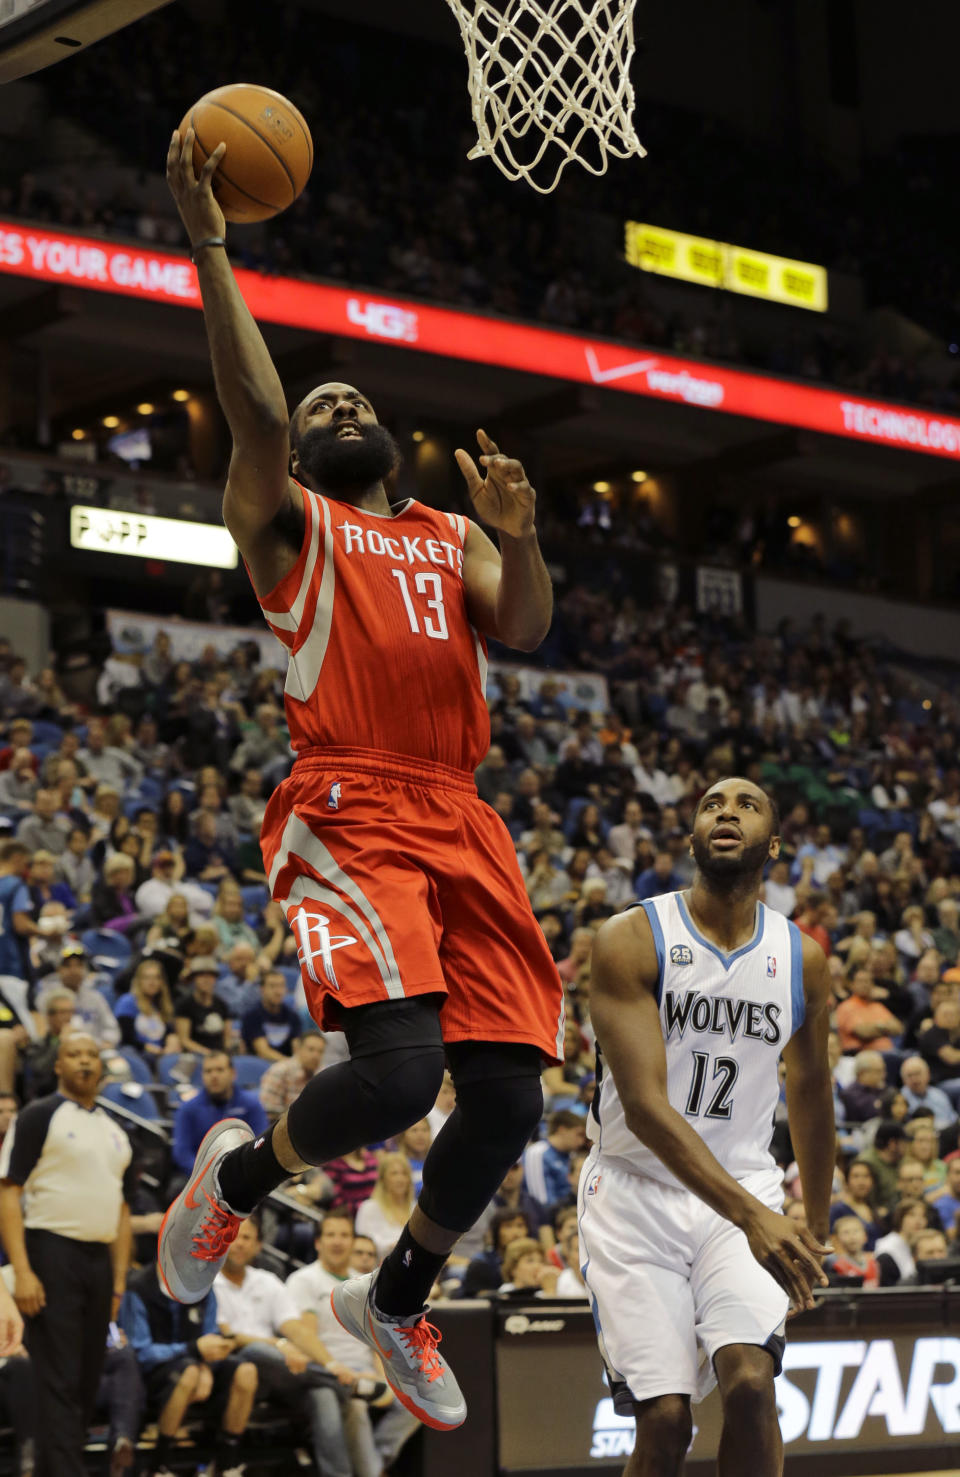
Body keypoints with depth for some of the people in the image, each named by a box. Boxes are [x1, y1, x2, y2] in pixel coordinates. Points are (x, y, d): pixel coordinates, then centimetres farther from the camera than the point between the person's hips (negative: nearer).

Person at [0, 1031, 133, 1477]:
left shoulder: (114, 1131, 17)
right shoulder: (39, 1117, -3)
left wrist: (119, 1280, 13)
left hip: (99, 1260, 7)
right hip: (52, 1253, -7)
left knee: (86, 1381, 8)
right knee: (58, 1381, -9)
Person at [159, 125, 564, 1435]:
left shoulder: (453, 537, 26)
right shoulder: (285, 523, 12)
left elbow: (526, 631, 9)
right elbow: (256, 411, -7)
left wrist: (518, 537, -10)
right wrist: (209, 246, -11)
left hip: (461, 824, 6)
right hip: (347, 818, -5)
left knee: (506, 1102, -1)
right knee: (397, 1072, -24)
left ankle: (396, 1301, 24)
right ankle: (239, 1176, 8)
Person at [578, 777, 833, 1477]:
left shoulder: (804, 958, 2)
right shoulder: (632, 940, -12)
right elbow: (644, 1105, -22)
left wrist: (815, 1231, 23)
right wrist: (751, 1215, -32)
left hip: (747, 1192, 3)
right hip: (637, 1192, -3)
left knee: (750, 1382, -21)